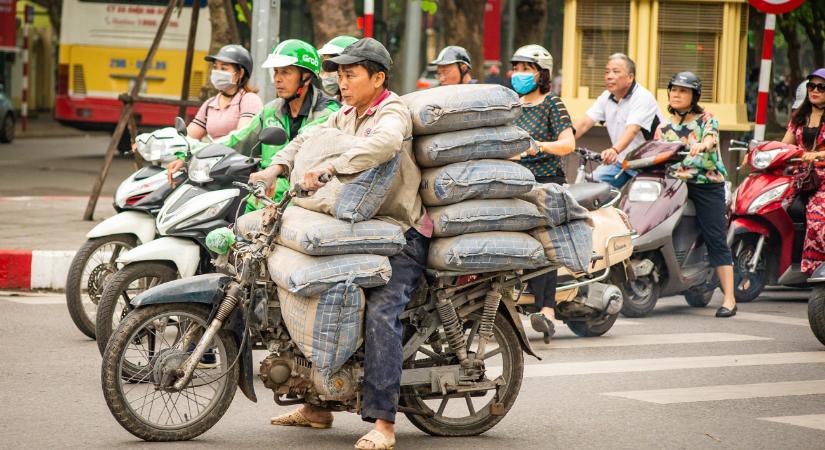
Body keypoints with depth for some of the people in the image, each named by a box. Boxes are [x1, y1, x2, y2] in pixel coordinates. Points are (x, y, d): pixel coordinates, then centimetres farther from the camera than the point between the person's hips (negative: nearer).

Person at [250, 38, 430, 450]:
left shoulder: (392, 112, -12)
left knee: (380, 313, -26)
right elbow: (309, 140, 17)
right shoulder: (346, 116, 17)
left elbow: (383, 143, -34)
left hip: (401, 234, -10)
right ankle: (317, 405, 23)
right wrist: (275, 168, -4)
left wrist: (328, 169, -39)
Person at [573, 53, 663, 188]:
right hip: (621, 161, 7)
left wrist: (614, 150, -50)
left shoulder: (643, 98, -16)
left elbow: (632, 130, -32)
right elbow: (583, 123, 1)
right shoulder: (607, 97, 8)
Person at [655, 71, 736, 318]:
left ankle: (729, 299, -11)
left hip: (707, 183, -4)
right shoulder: (664, 128, 19)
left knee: (716, 240, -9)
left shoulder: (706, 119, 5)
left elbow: (711, 138, -15)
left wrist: (702, 145, -38)